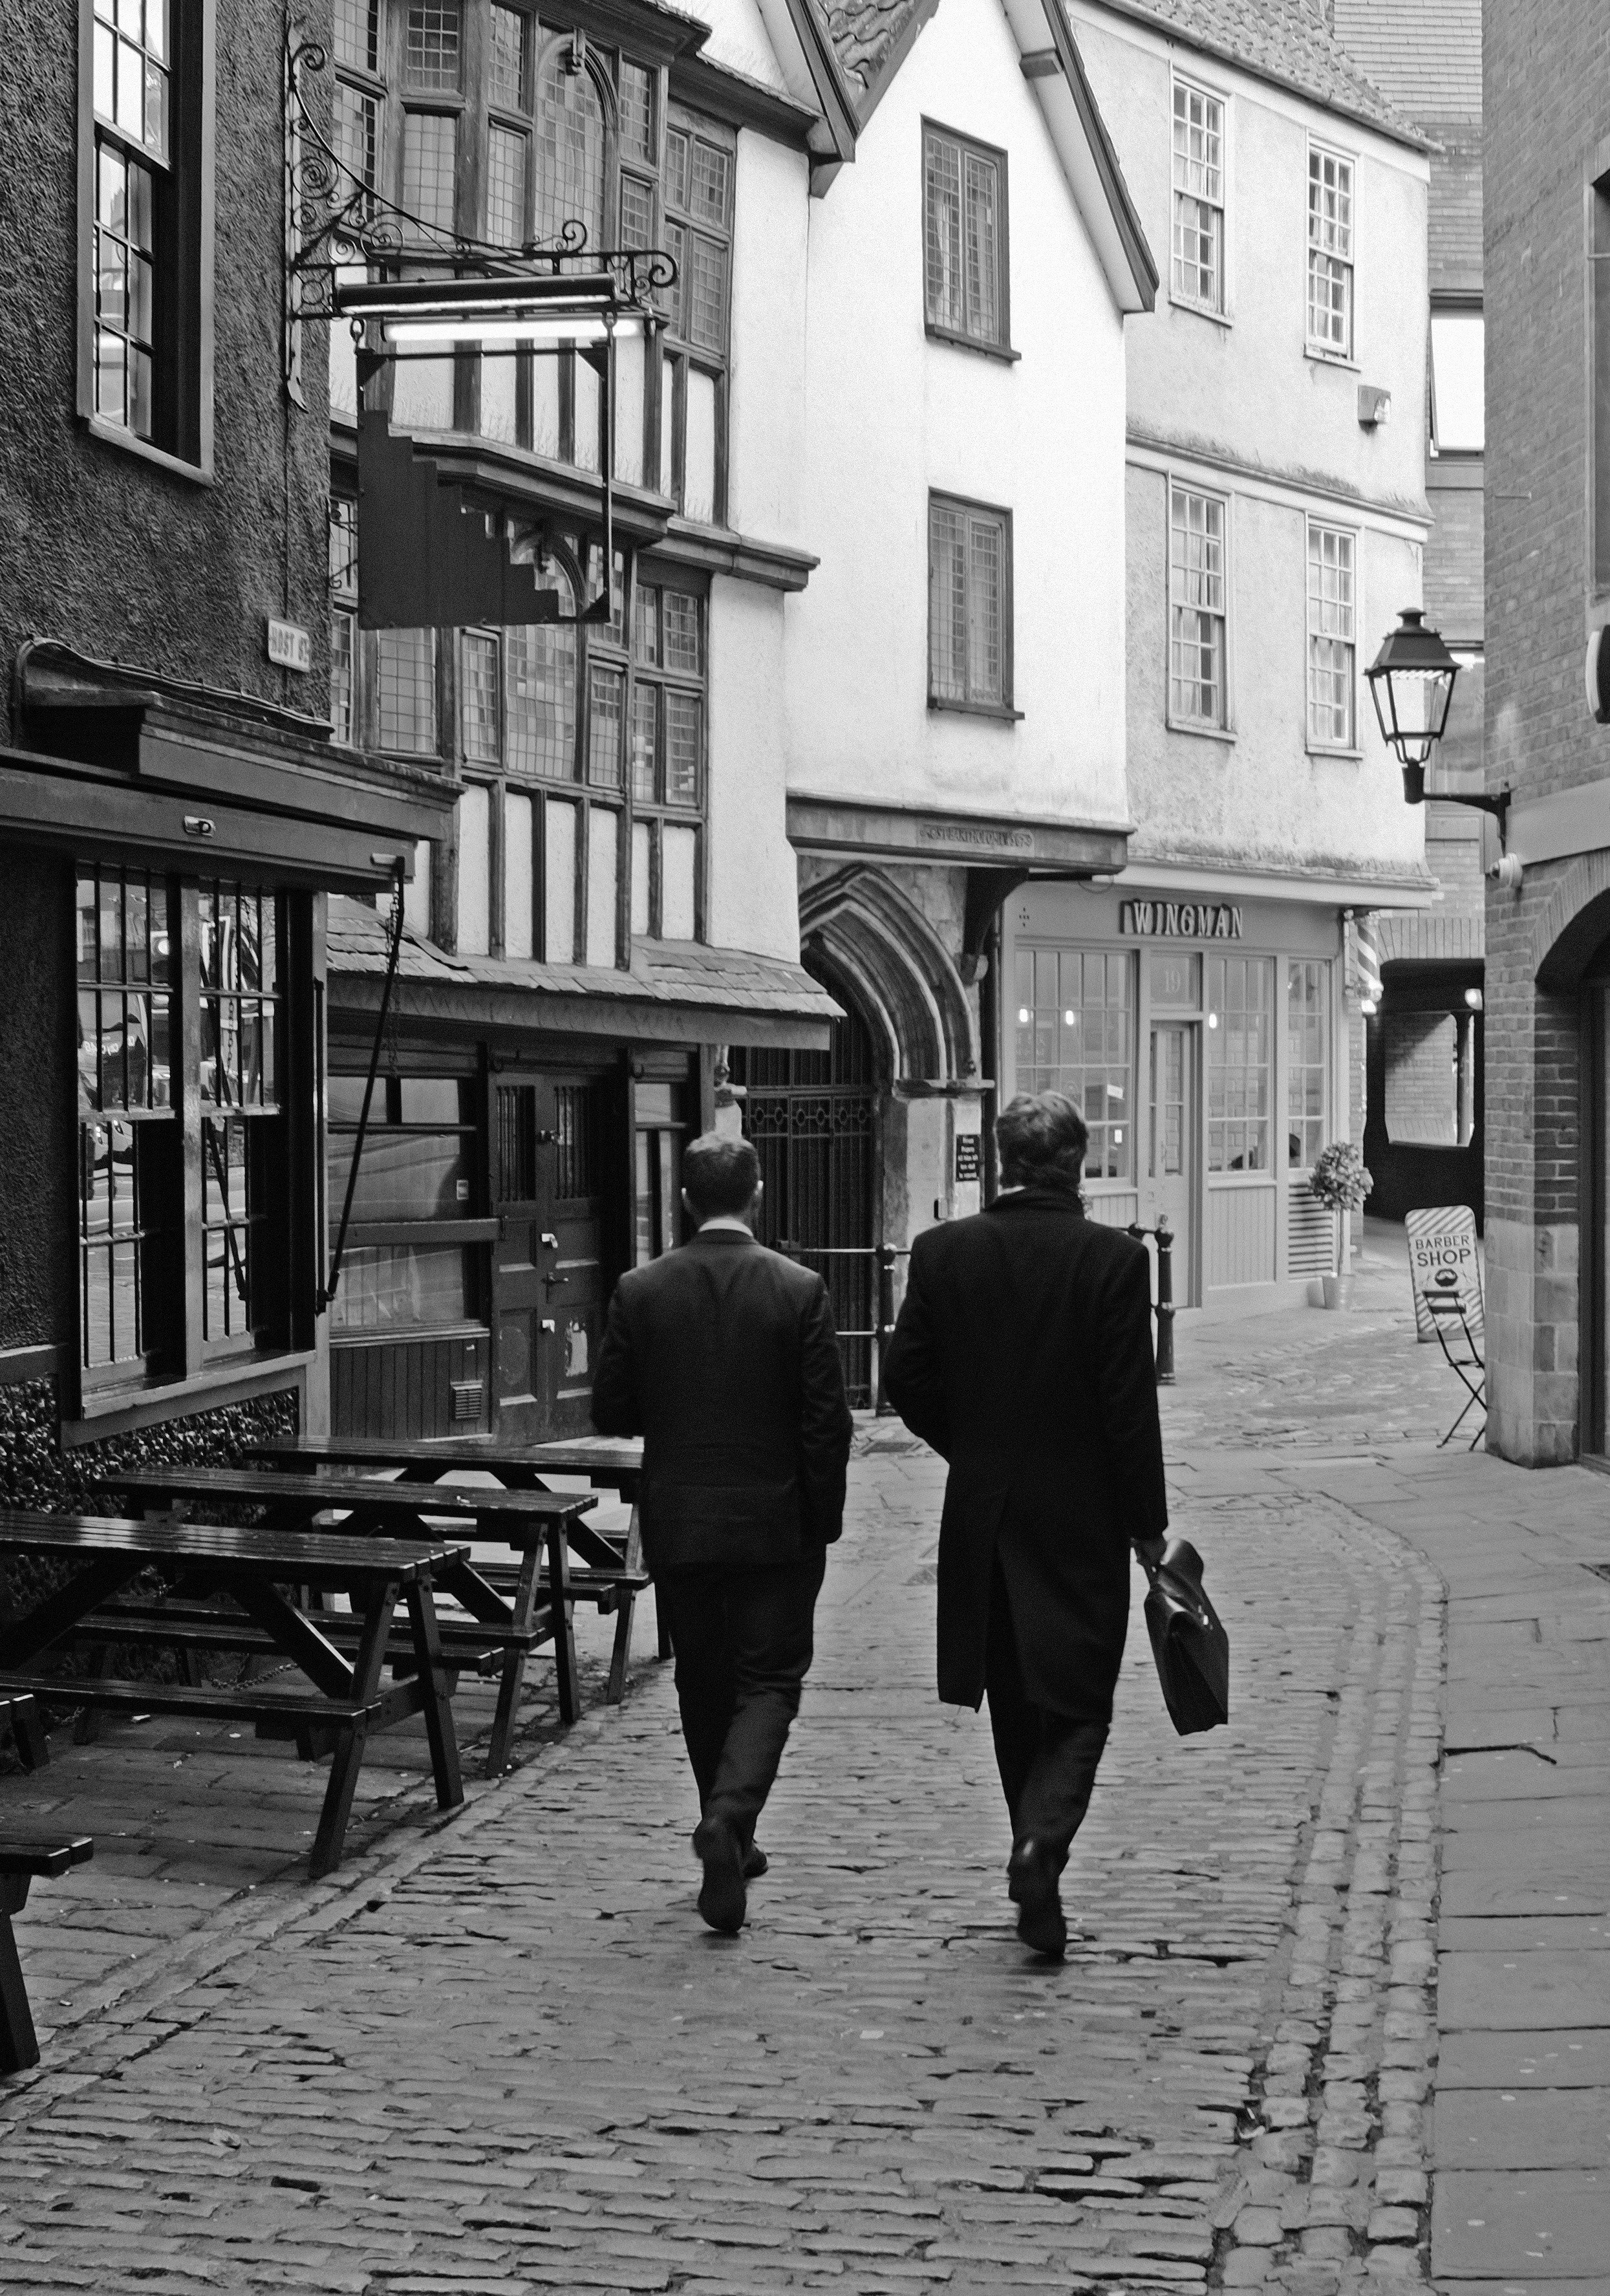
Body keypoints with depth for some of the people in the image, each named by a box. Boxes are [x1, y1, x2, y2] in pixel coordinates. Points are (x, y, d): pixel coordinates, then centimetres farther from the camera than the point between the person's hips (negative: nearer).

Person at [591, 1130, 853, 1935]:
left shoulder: (639, 1292, -4)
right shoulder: (800, 1291, -9)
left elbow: (611, 1410, 0)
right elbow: (827, 1421, -8)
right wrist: (823, 1520, 2)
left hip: (678, 1526, 2)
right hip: (777, 1524, -2)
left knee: (704, 1684, 15)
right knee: (769, 1680, 4)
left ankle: (728, 1842, 25)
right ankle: (729, 1817, -18)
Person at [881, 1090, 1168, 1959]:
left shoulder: (942, 1252, -3)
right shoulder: (1113, 1259, -11)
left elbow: (906, 1380, 0)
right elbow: (1130, 1405, -11)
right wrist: (1148, 1525, -3)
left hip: (981, 1517, 3)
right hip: (1084, 1517, -3)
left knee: (1016, 1707, 16)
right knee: (1077, 1707, 6)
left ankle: (1038, 1878, 23)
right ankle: (1043, 1842, -17)